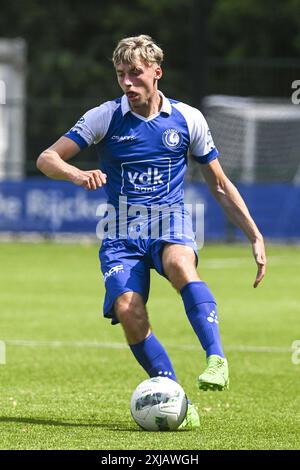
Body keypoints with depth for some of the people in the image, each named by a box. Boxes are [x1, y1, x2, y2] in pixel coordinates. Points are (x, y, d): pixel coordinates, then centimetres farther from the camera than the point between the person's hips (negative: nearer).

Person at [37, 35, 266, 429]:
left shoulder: (188, 119, 5)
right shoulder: (105, 118, 1)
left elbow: (220, 185, 14)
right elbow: (46, 159, -3)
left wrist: (256, 237, 8)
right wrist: (77, 175, -26)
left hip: (171, 225, -1)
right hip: (122, 233, 1)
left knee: (180, 263, -37)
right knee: (127, 310, -24)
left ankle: (216, 360, -43)